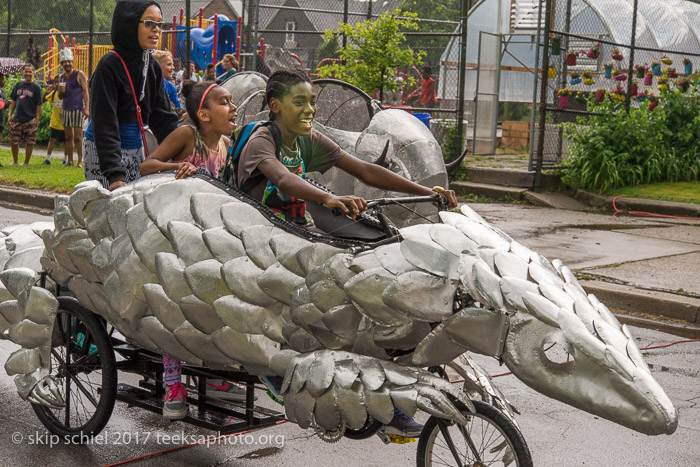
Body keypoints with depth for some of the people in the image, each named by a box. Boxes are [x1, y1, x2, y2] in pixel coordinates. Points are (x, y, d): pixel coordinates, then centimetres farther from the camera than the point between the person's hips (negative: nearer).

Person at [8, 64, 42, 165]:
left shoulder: (36, 87, 0)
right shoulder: (18, 85, 11)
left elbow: (38, 105, -2)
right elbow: (13, 101, 16)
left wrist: (37, 119, -8)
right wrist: (10, 115, 8)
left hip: (30, 120, -3)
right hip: (17, 119, 3)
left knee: (29, 142, -2)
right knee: (14, 141, 4)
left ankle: (26, 162, 10)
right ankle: (15, 161, 20)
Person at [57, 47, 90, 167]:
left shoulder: (79, 75, -1)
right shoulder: (61, 77, 15)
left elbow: (85, 92, -6)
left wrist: (87, 108, -16)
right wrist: (60, 92, -4)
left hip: (78, 109, -6)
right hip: (66, 110, 6)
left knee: (78, 137, -9)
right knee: (68, 137, 6)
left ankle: (80, 160, -6)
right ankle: (69, 161, 10)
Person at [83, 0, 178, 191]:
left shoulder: (153, 68, 7)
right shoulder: (110, 65, -15)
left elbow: (163, 116, 7)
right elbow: (104, 123, -21)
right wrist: (114, 173, -29)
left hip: (135, 149, 7)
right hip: (103, 151, -7)